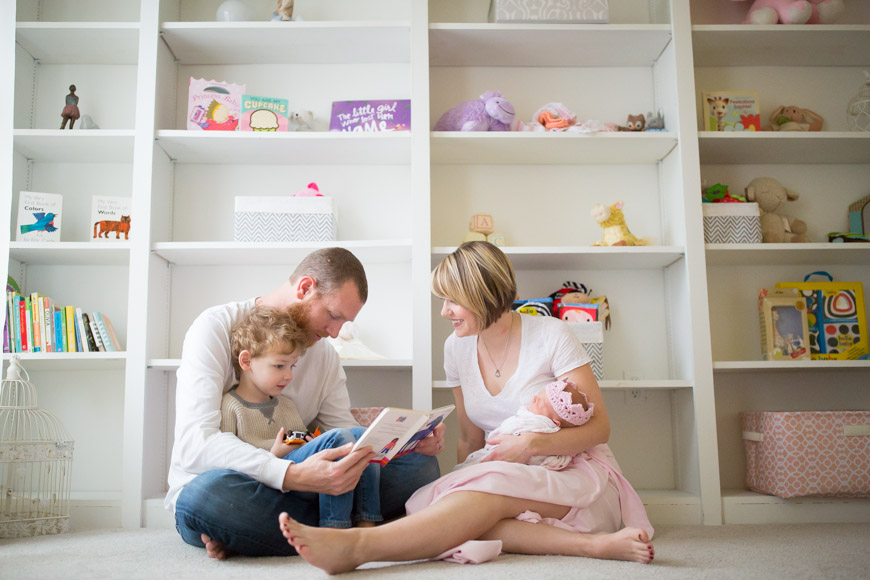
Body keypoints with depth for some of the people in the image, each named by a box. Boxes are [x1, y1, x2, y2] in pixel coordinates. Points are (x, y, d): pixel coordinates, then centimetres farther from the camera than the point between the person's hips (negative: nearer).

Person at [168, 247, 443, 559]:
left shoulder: (324, 353, 11)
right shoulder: (216, 328, -11)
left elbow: (346, 436, 8)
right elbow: (194, 442, -24)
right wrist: (293, 475, -38)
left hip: (290, 486, 6)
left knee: (420, 464, -11)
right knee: (207, 494, -42)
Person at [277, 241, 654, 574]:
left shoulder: (551, 336, -8)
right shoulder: (457, 348, 6)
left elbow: (599, 427, -7)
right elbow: (471, 440, 11)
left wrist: (532, 443, -23)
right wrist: (462, 488, -9)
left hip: (579, 475, -4)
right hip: (500, 480, 5)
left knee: (491, 486, -37)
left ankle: (357, 545, -48)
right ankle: (595, 543, -36)